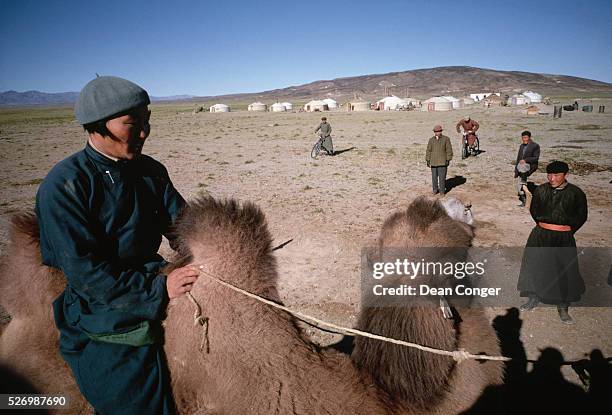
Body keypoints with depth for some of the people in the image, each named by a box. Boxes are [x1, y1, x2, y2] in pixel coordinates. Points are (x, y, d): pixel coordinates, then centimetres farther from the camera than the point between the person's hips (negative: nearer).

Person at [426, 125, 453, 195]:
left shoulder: (446, 139, -2)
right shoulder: (431, 140, 7)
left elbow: (449, 150, -2)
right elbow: (428, 150, 9)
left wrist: (448, 160, -7)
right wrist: (428, 160, 5)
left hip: (442, 162, -3)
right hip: (433, 162, 3)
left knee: (442, 177, -3)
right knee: (434, 176, 8)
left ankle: (442, 190, 6)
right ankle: (435, 189, 21)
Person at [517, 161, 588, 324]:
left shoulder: (575, 193, -5)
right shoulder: (540, 190, 2)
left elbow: (582, 216, 4)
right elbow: (533, 210, 16)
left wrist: (568, 230, 2)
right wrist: (542, 224, 11)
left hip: (563, 239, -2)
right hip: (540, 236, 2)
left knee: (564, 272, 3)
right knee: (534, 267, 9)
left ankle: (563, 308, 19)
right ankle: (533, 299, 30)